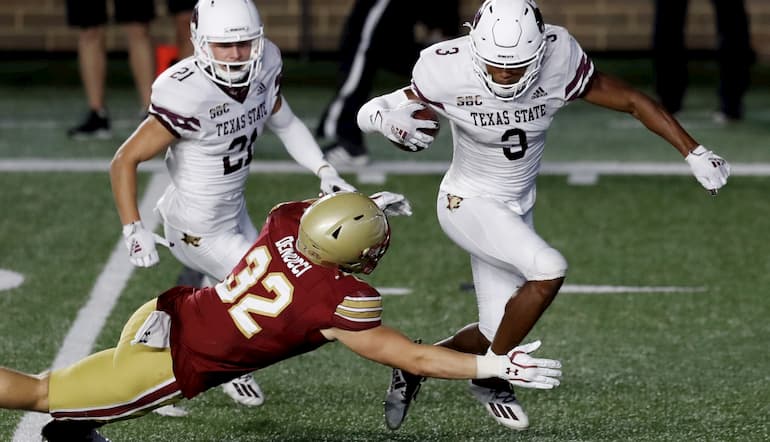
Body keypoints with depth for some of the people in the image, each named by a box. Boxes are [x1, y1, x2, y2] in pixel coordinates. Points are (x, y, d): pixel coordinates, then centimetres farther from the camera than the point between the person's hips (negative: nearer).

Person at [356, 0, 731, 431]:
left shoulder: (559, 61, -21)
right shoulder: (449, 73, -25)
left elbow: (634, 101, -11)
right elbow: (374, 113, -12)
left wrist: (695, 153, -13)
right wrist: (386, 119, -38)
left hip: (518, 208, 5)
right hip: (468, 203, -5)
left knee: (496, 334, 6)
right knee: (549, 269, -28)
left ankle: (414, 366, 34)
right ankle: (490, 378, -7)